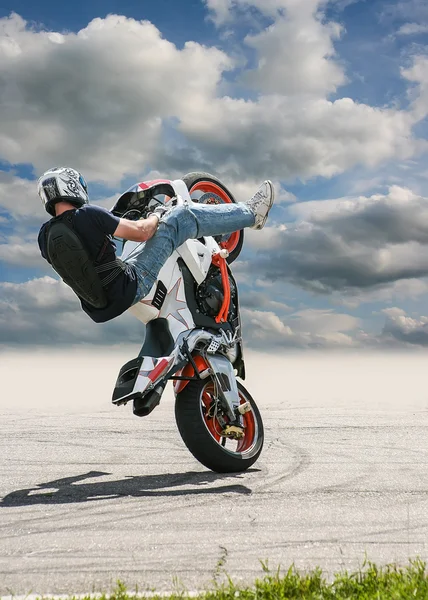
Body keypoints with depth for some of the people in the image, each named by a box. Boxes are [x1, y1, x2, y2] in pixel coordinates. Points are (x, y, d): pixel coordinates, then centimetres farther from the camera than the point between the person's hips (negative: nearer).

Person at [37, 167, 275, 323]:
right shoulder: (86, 214, -18)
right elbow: (141, 232, -12)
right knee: (182, 217, -2)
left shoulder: (45, 235, 3)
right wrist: (155, 216, 9)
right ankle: (251, 213, 15)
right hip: (129, 288, -7)